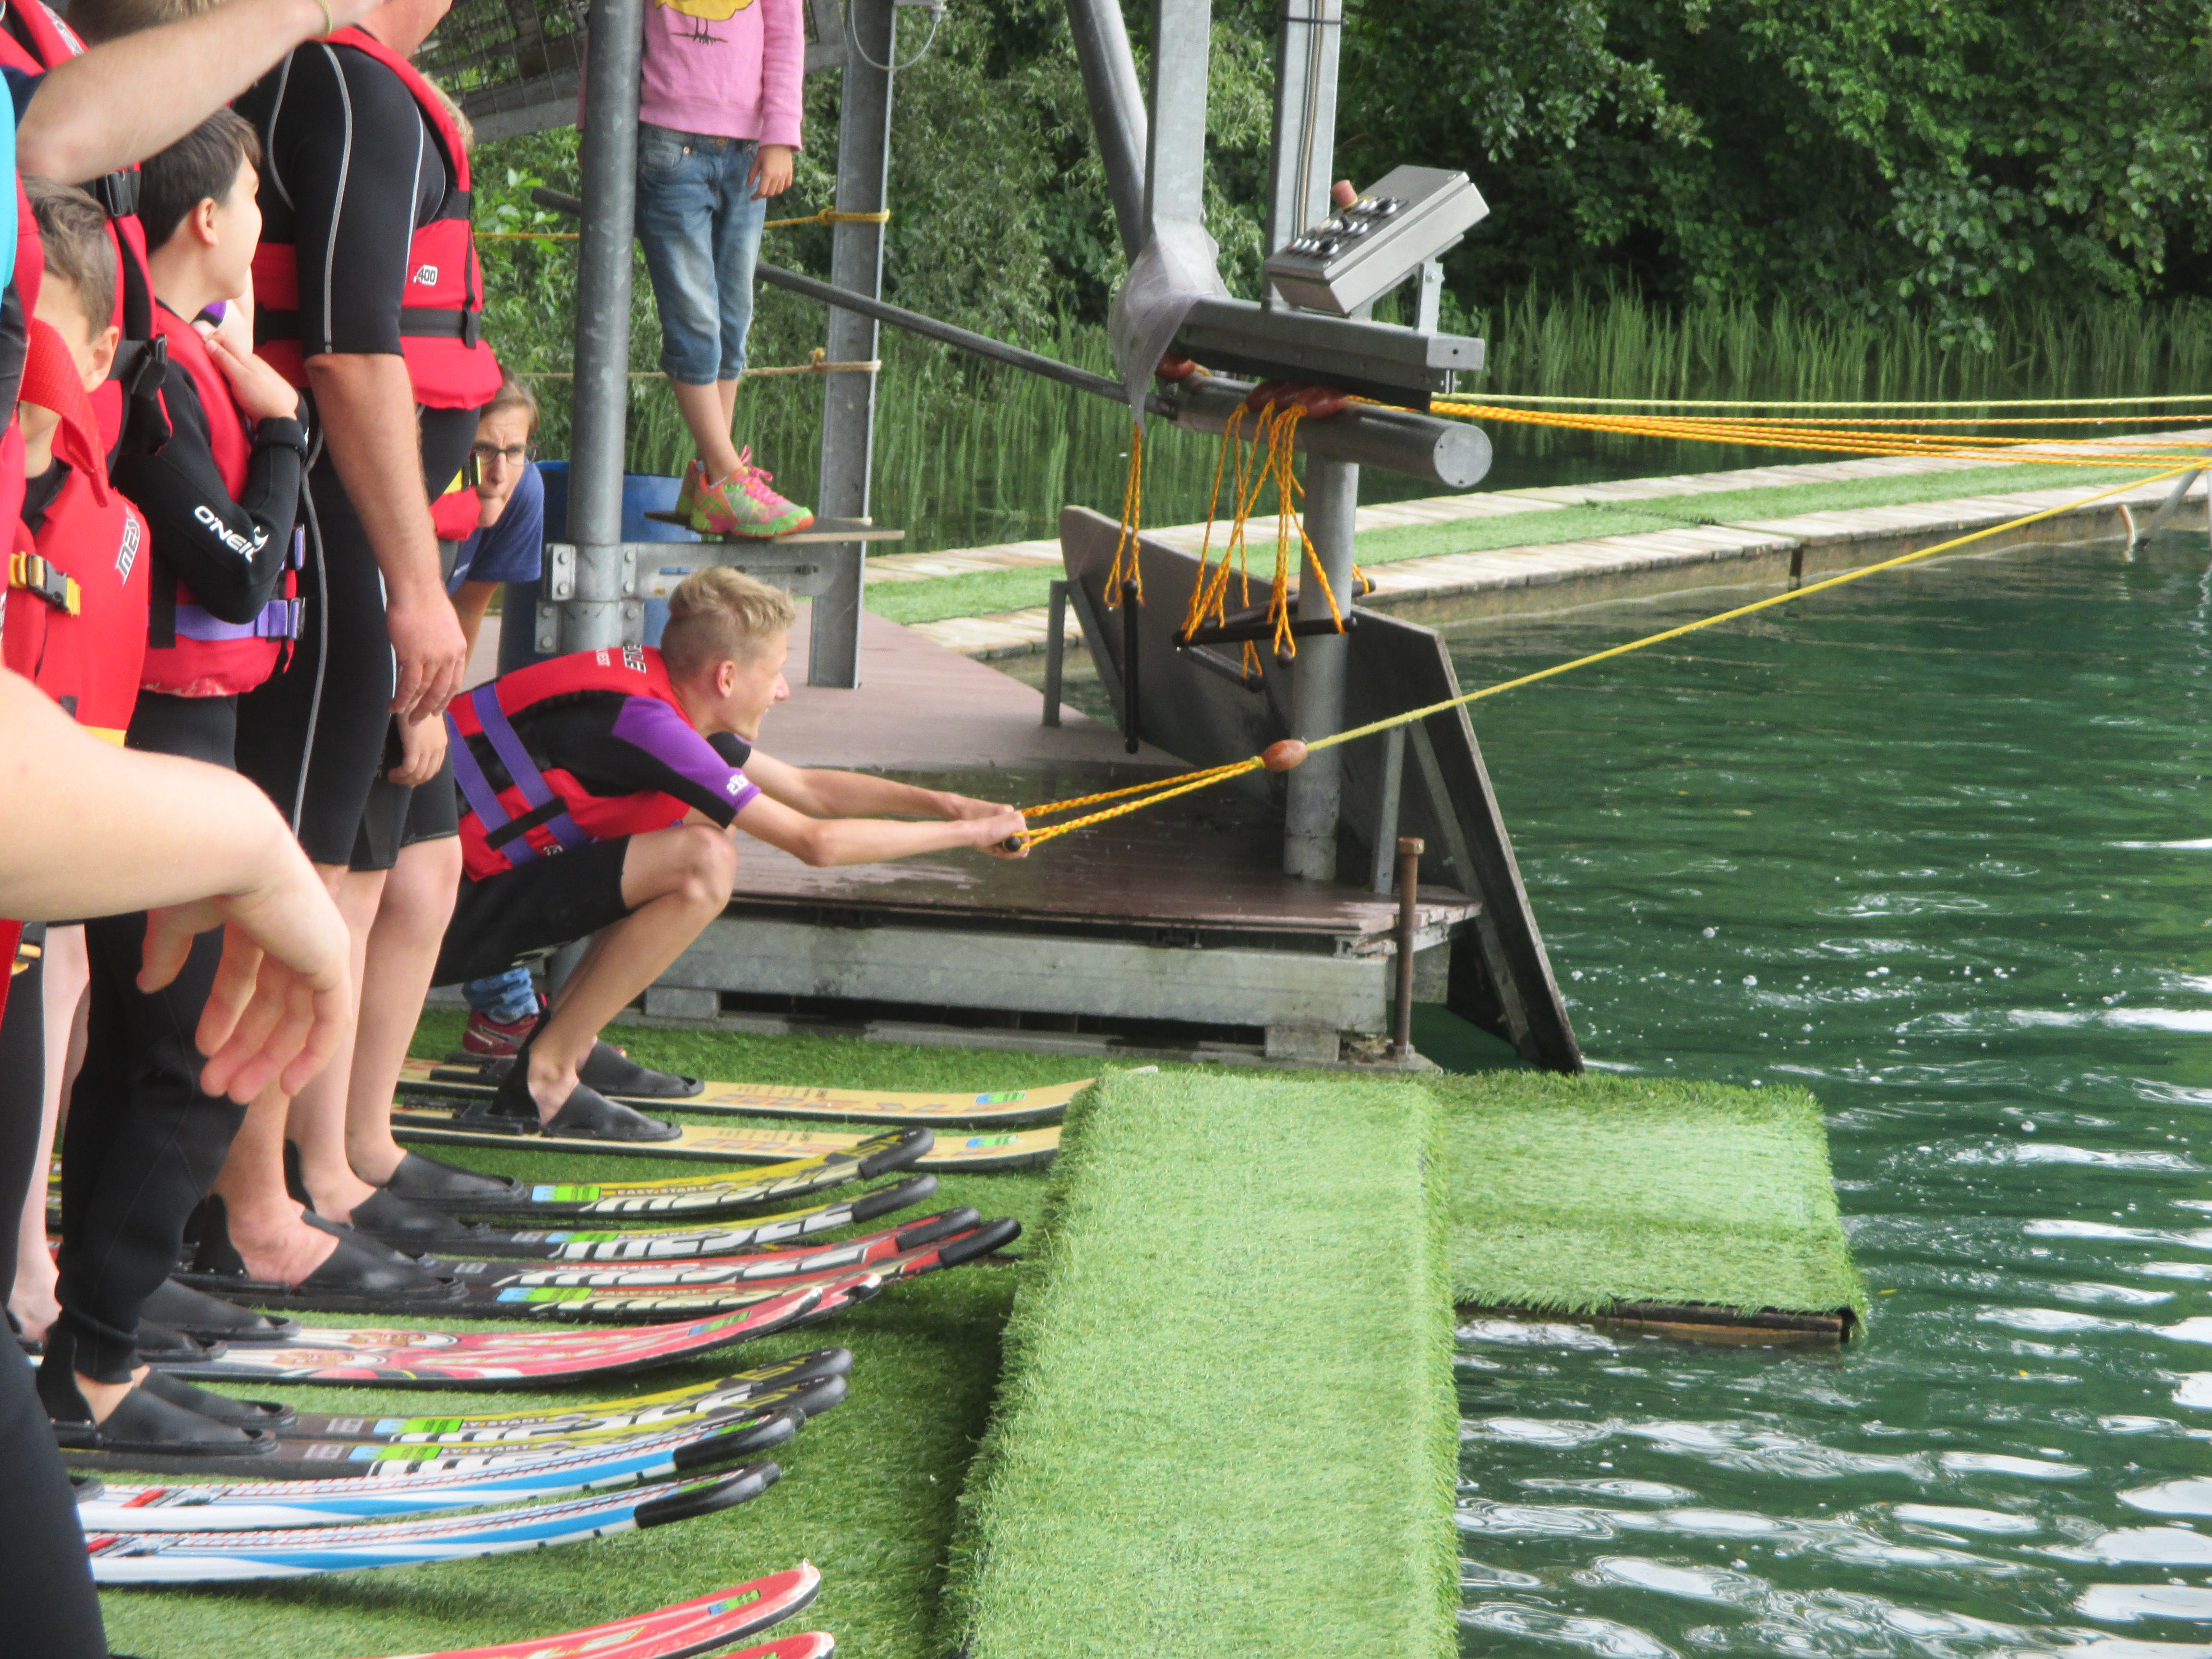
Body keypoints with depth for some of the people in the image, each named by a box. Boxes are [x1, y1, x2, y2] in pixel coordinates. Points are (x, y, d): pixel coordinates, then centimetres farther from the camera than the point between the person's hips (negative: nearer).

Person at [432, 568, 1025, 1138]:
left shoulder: (649, 682, 8)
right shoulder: (638, 718, -21)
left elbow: (807, 789, 20)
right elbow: (815, 842, -19)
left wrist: (948, 803, 11)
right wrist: (967, 833, -9)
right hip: (445, 919, -10)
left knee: (701, 825, 13)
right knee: (703, 862, -21)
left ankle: (565, 1040, 11)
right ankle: (542, 1080, -14)